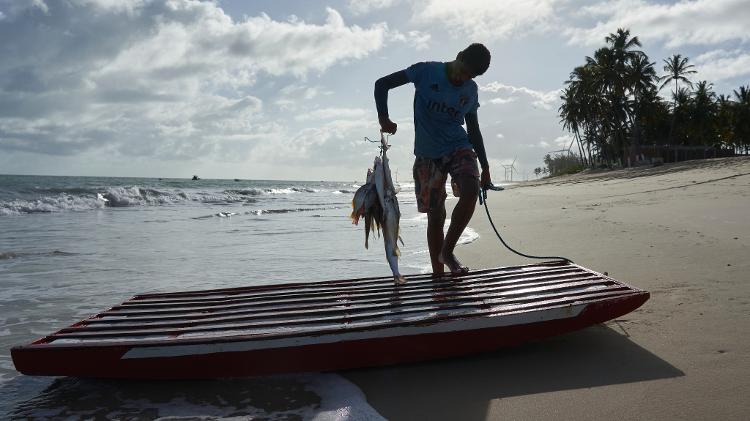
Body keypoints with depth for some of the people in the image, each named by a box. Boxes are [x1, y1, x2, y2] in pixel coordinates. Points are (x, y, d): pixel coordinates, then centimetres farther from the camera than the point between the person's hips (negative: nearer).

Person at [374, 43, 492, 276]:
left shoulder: (471, 90, 8)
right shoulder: (426, 71, -4)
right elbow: (382, 84, -2)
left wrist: (485, 167, 15)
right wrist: (384, 118, -18)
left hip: (459, 148, 2)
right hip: (427, 155, -2)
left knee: (471, 191, -26)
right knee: (436, 215, -2)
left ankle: (447, 251, -8)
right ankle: (437, 274, 10)